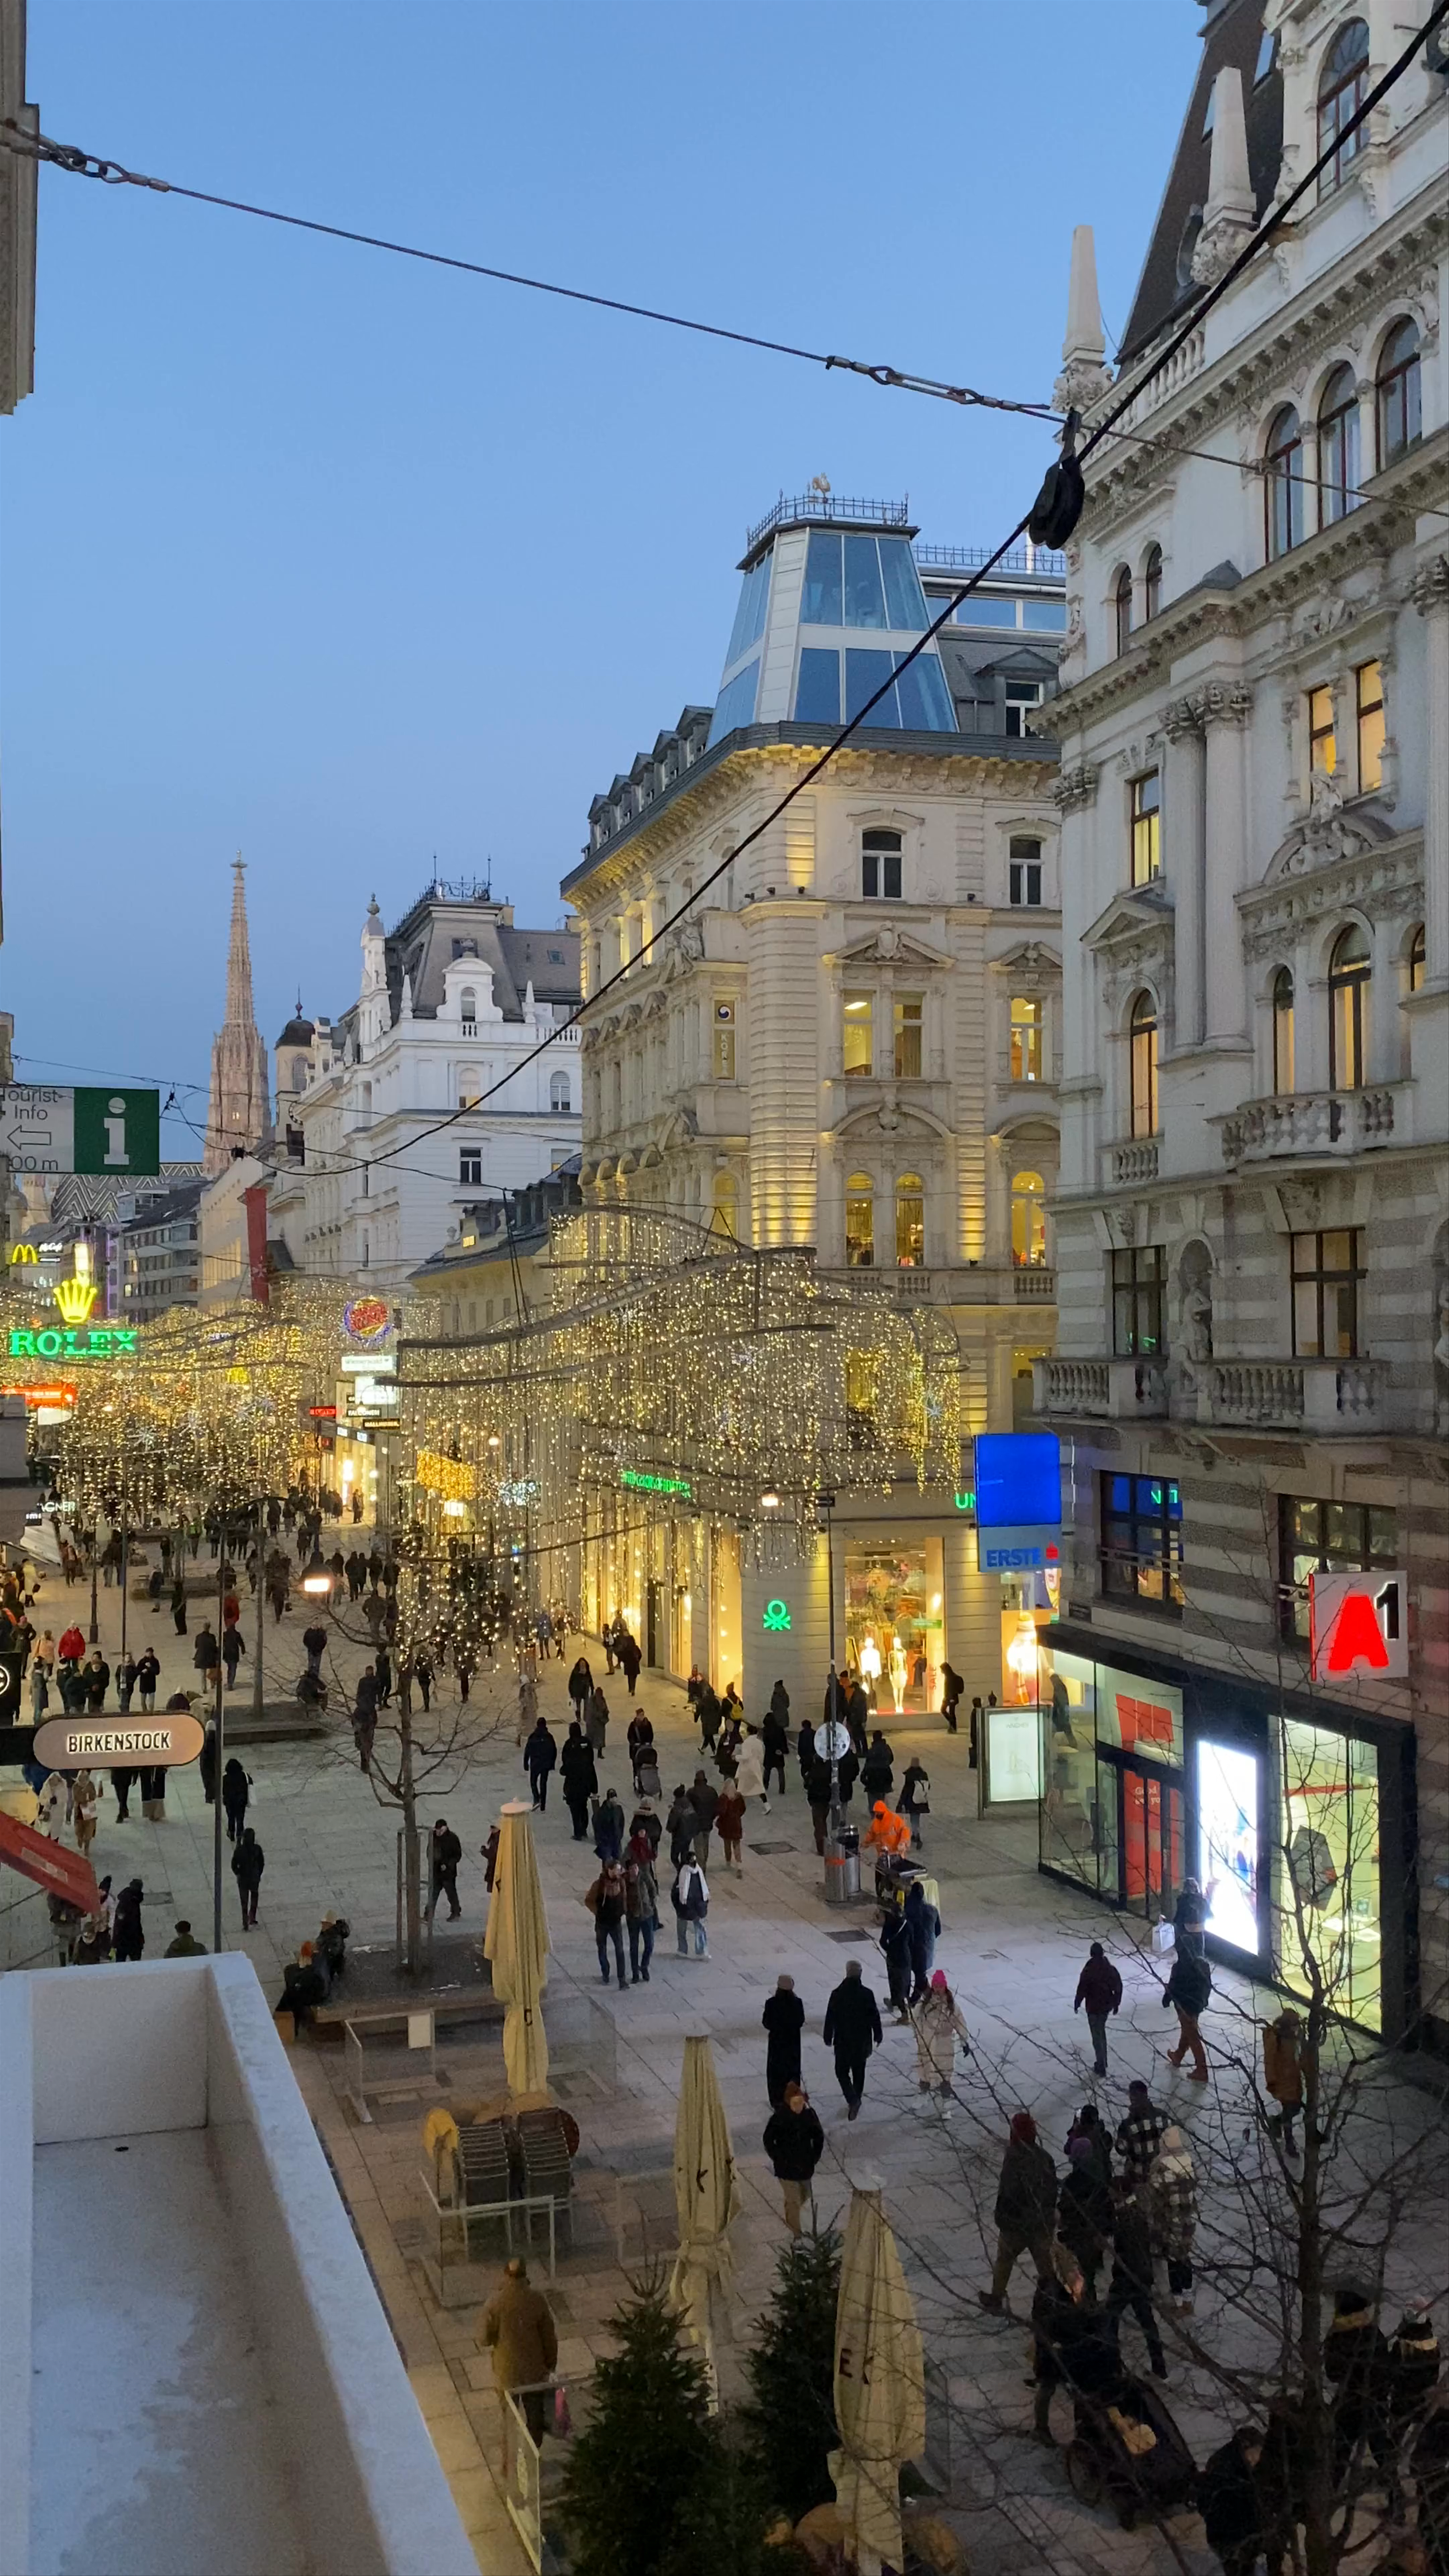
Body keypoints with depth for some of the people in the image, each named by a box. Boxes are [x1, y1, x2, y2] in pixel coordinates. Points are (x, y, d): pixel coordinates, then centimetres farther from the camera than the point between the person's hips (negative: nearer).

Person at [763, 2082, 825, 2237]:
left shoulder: (810, 2115, -11)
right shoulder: (779, 2118, -22)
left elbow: (819, 2137, 4)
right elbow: (769, 2141, -11)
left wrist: (815, 2157, -1)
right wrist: (779, 2159, -12)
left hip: (805, 2165, 5)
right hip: (787, 2167, -5)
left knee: (805, 2195, 21)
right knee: (794, 2201, 1)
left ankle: (791, 2219, 51)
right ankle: (797, 2235, 20)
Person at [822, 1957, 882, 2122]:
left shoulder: (838, 1994, -15)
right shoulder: (867, 1994, -11)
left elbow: (830, 2018, -8)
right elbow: (875, 2017, -3)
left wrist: (828, 2038, 5)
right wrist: (877, 2037, 11)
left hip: (843, 2041, -2)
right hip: (862, 2041, 2)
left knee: (842, 2071, 9)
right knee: (859, 2072, 18)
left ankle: (853, 2100, -10)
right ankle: (855, 2101, 28)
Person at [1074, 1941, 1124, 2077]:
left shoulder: (1088, 1971, -20)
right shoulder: (1110, 1969, -4)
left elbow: (1082, 1990, -16)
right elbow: (1118, 1987, 3)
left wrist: (1077, 2004, 0)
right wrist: (1116, 2003, 16)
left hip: (1094, 2008, -6)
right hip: (1107, 2006, 6)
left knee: (1097, 2037, 4)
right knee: (1101, 2032, 25)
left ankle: (1101, 2067, 7)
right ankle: (1103, 2062, 33)